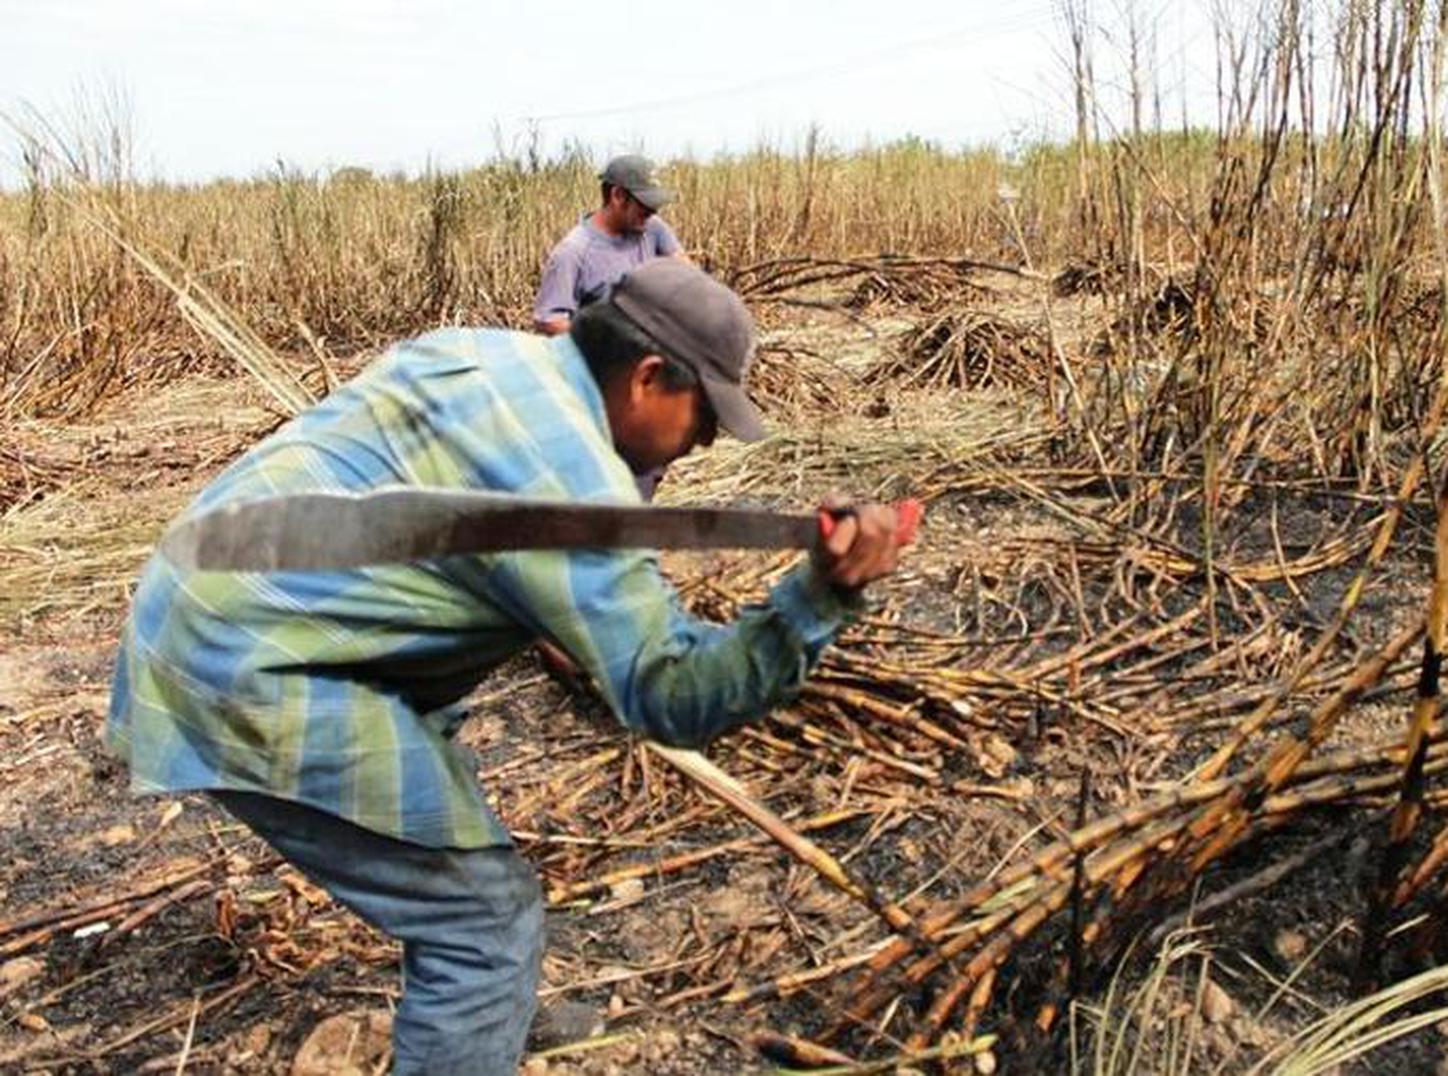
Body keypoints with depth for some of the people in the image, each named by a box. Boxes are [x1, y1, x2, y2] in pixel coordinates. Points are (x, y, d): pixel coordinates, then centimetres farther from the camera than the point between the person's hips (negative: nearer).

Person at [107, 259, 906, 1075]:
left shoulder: (488, 353, 9)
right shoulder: (571, 476, -20)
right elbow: (669, 694, -21)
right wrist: (821, 597, -33)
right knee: (489, 924, -5)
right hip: (254, 670, -11)